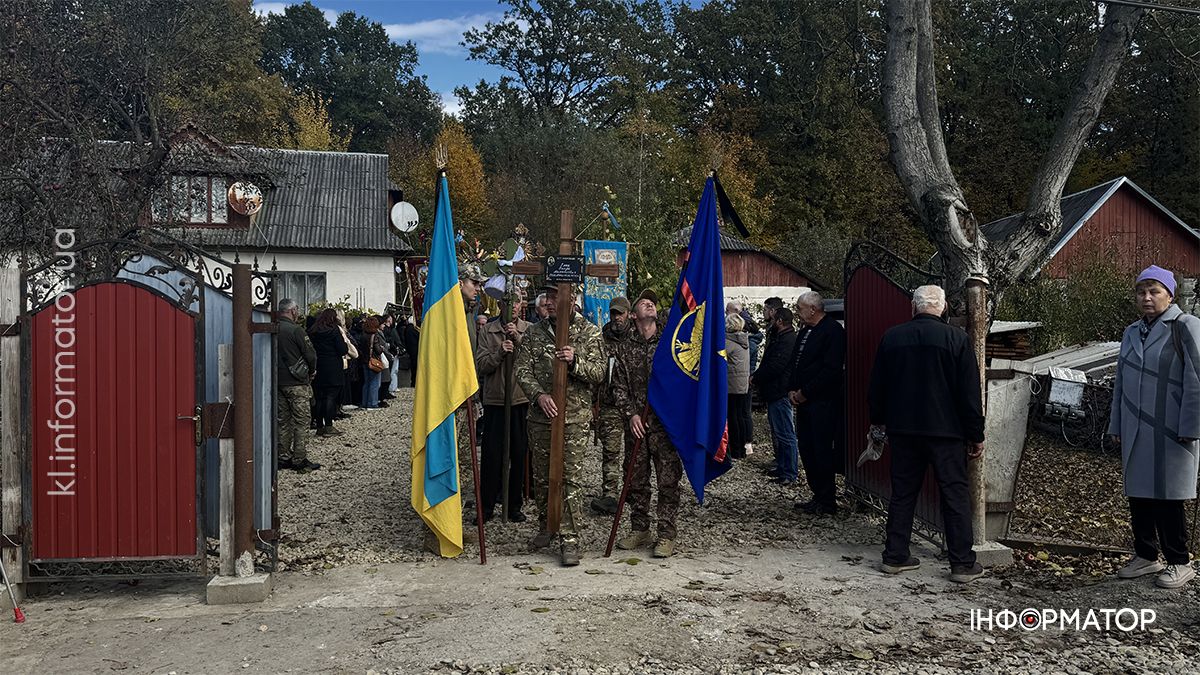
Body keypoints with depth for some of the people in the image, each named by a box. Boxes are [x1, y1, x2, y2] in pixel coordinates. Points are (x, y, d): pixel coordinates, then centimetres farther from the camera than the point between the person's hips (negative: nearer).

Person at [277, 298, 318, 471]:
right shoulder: (295, 330, -15)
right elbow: (311, 355, -14)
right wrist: (311, 372, 5)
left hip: (278, 382, 7)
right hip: (297, 383, -7)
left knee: (283, 420, 14)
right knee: (302, 421, 0)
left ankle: (283, 457, 18)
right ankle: (299, 460, 1)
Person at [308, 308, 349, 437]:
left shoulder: (312, 332, 9)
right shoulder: (334, 330, -8)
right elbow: (343, 350, -10)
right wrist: (344, 339, 6)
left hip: (317, 369, 5)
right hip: (332, 370, -5)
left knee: (319, 398, 9)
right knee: (331, 397, -3)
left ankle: (320, 426, 13)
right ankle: (328, 426, -5)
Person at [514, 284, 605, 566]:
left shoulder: (590, 333, 0)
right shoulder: (535, 332, 8)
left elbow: (598, 374, -4)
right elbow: (522, 371, 3)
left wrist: (575, 362, -23)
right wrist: (538, 395, -14)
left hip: (575, 418, -3)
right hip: (541, 416, 4)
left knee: (571, 477, -5)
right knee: (541, 476, 12)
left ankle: (571, 538, 0)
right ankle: (546, 527, 30)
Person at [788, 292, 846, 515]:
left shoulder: (833, 330, -11)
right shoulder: (806, 333, 17)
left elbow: (832, 369, -19)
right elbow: (796, 364, 23)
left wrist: (805, 392, -16)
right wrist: (792, 390, 6)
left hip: (823, 402, -9)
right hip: (804, 402, 9)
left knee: (822, 451, -5)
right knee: (806, 449, 11)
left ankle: (827, 502, 5)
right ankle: (818, 496, 21)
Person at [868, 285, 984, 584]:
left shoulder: (891, 336, 2)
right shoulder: (956, 338, -7)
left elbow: (876, 387, 10)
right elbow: (970, 392, -6)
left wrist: (878, 421, 24)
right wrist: (976, 436, 1)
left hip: (902, 429, 3)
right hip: (945, 430, -3)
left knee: (902, 493, 11)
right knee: (955, 495, 4)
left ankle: (895, 556, 15)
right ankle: (962, 564, 6)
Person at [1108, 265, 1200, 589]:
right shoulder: (1131, 332, 14)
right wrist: (1117, 426, 16)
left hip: (1170, 433, -6)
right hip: (1136, 433, 6)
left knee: (1167, 497, -1)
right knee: (1138, 493, 10)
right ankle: (1146, 556, 23)